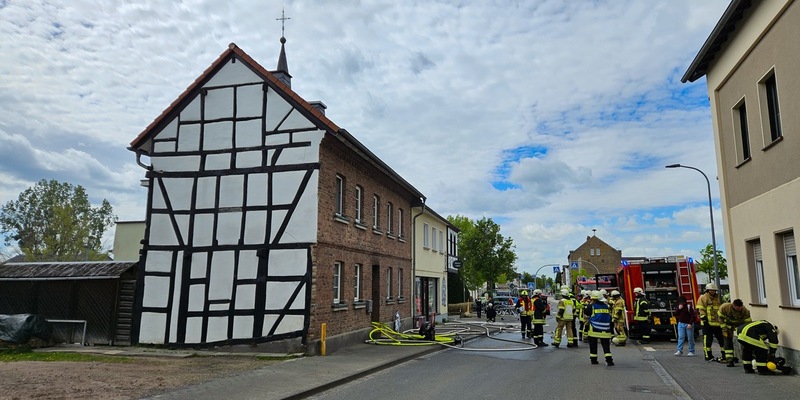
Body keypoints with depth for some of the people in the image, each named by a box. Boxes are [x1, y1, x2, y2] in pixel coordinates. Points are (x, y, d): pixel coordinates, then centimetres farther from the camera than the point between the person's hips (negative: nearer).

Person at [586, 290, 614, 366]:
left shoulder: (591, 306, -7)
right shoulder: (606, 306, 6)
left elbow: (587, 317, -1)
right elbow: (610, 319, 14)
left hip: (593, 330, -3)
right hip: (605, 331, 3)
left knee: (593, 345, 9)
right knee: (606, 345, 4)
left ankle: (593, 359, 13)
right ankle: (609, 360, -8)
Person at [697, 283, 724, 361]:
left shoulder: (718, 298, 18)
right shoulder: (703, 298, -4)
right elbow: (700, 310, -10)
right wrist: (704, 319, -17)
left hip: (717, 323, 6)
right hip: (708, 323, -6)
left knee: (722, 339, 12)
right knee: (708, 340, -6)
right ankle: (708, 356, 0)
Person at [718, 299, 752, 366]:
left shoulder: (744, 310, -27)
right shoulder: (724, 307, -28)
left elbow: (748, 322, -20)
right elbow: (721, 318, -13)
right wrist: (724, 329, -15)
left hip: (740, 325, 1)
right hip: (728, 325, -1)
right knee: (728, 341, -10)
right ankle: (730, 360, -9)